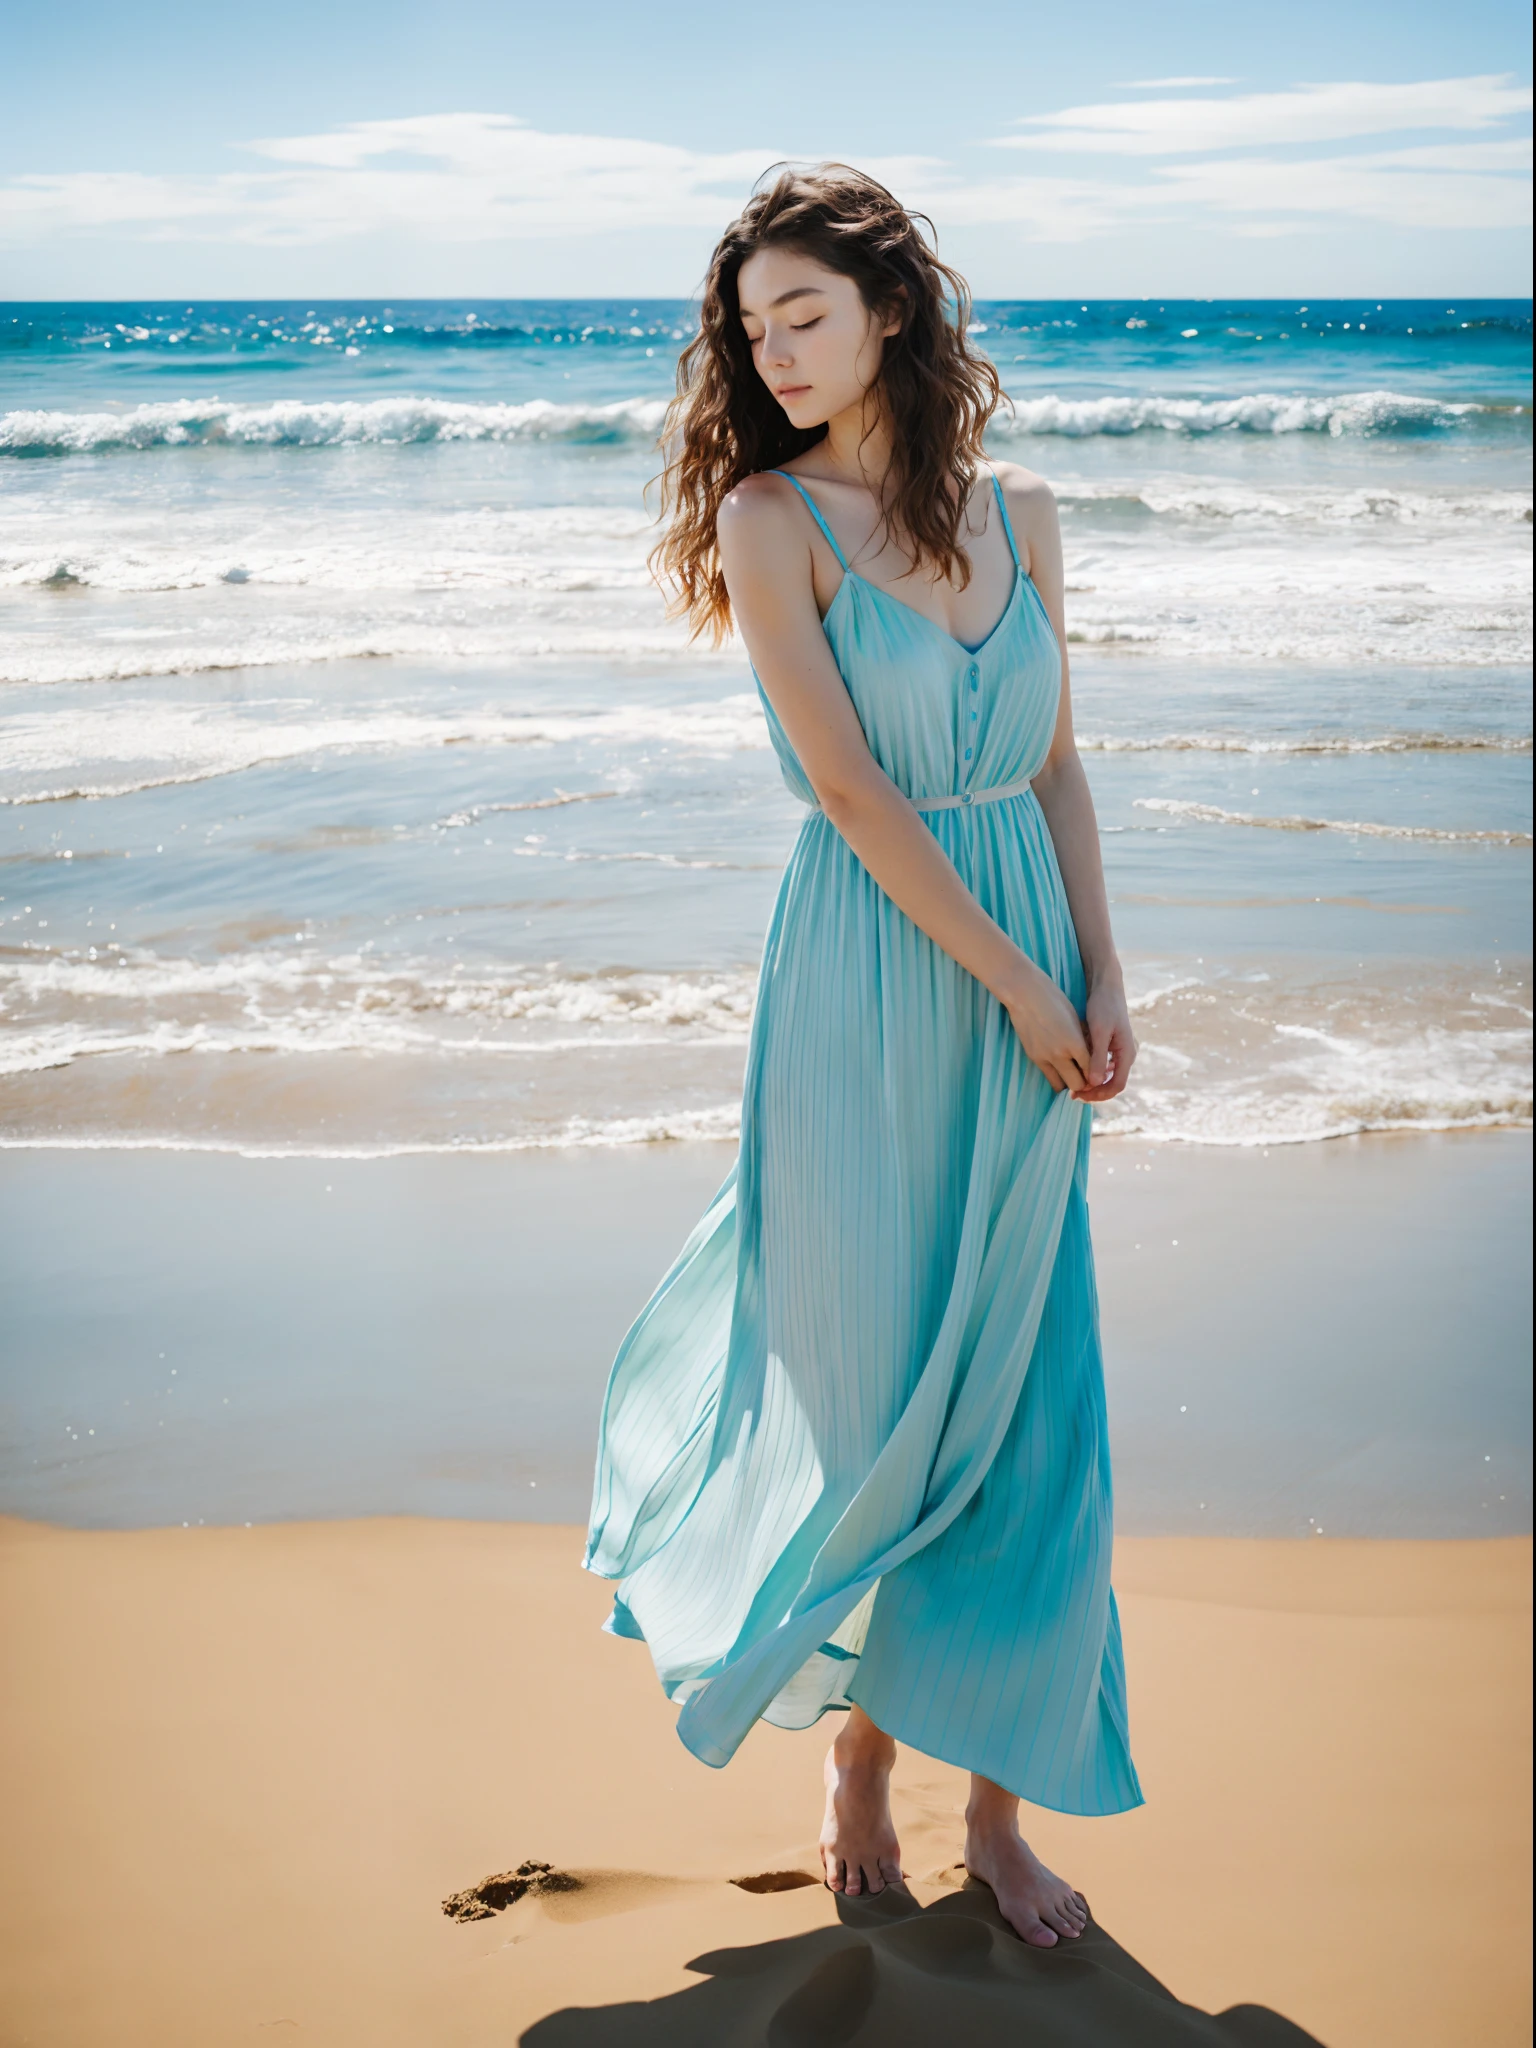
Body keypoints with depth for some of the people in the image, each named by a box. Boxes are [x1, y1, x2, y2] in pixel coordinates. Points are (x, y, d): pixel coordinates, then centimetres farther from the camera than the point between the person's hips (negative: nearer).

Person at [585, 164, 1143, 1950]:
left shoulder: (1016, 514, 8)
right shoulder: (771, 518, -5)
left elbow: (1055, 763, 11)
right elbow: (851, 786, -12)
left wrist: (1103, 976, 0)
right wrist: (1014, 982, -13)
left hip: (1035, 983, 4)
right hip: (871, 982, -4)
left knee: (1021, 1409, 7)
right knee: (871, 1397, 6)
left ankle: (995, 1800, 21)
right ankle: (859, 1755, 29)